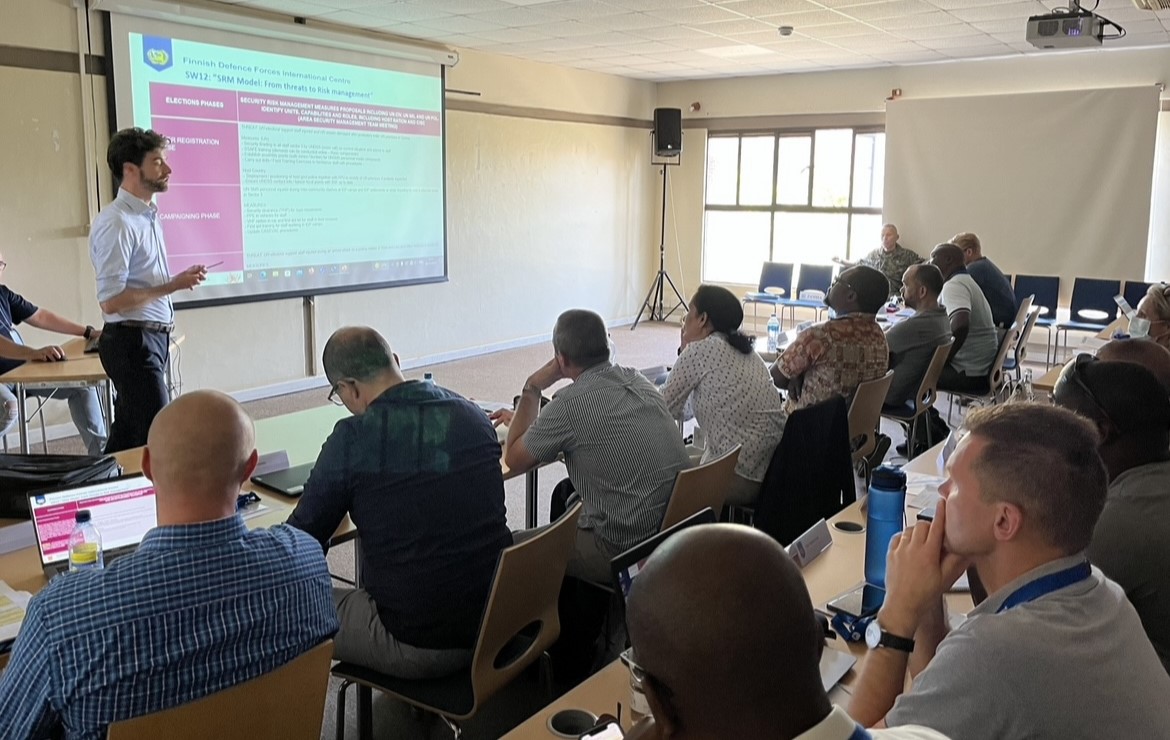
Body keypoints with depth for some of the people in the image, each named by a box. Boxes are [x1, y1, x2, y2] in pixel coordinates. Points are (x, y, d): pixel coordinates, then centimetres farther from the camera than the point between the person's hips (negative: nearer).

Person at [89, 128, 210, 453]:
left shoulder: (148, 216, 11)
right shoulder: (116, 223, -17)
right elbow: (111, 301, -21)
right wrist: (174, 285, -18)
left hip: (153, 338, 9)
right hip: (132, 342, -9)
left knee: (127, 436, 17)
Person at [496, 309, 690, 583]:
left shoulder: (570, 403, -19)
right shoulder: (636, 379, 4)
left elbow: (514, 459, -2)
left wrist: (532, 389, 4)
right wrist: (521, 419, 31)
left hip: (627, 550, -8)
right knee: (565, 492, 31)